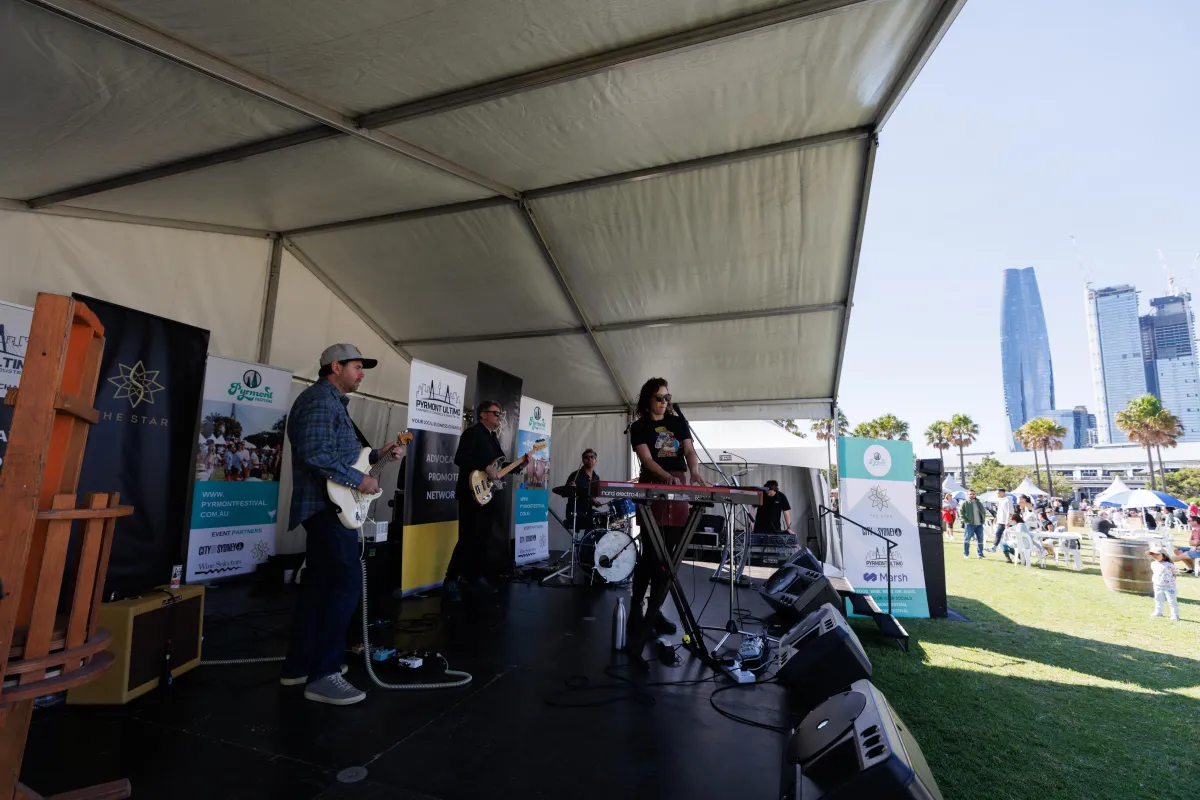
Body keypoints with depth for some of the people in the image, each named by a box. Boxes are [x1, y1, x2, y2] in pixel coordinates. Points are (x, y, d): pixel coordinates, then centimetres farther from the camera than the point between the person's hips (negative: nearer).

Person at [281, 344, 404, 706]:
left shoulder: (333, 402, 19)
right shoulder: (320, 400, -14)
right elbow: (316, 456, -25)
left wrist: (377, 454, 13)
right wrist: (359, 481, -20)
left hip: (327, 506, 11)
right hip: (329, 506, -11)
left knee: (319, 584, 15)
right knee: (346, 584, -10)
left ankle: (299, 665, 26)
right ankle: (323, 675, -2)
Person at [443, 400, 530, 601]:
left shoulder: (493, 437, 19)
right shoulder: (472, 433, -7)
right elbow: (460, 459, -20)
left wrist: (519, 464, 7)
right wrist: (486, 468, -23)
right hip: (472, 495, -9)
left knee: (483, 539, 12)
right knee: (469, 539, -9)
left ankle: (475, 578, 23)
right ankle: (450, 582, 1)